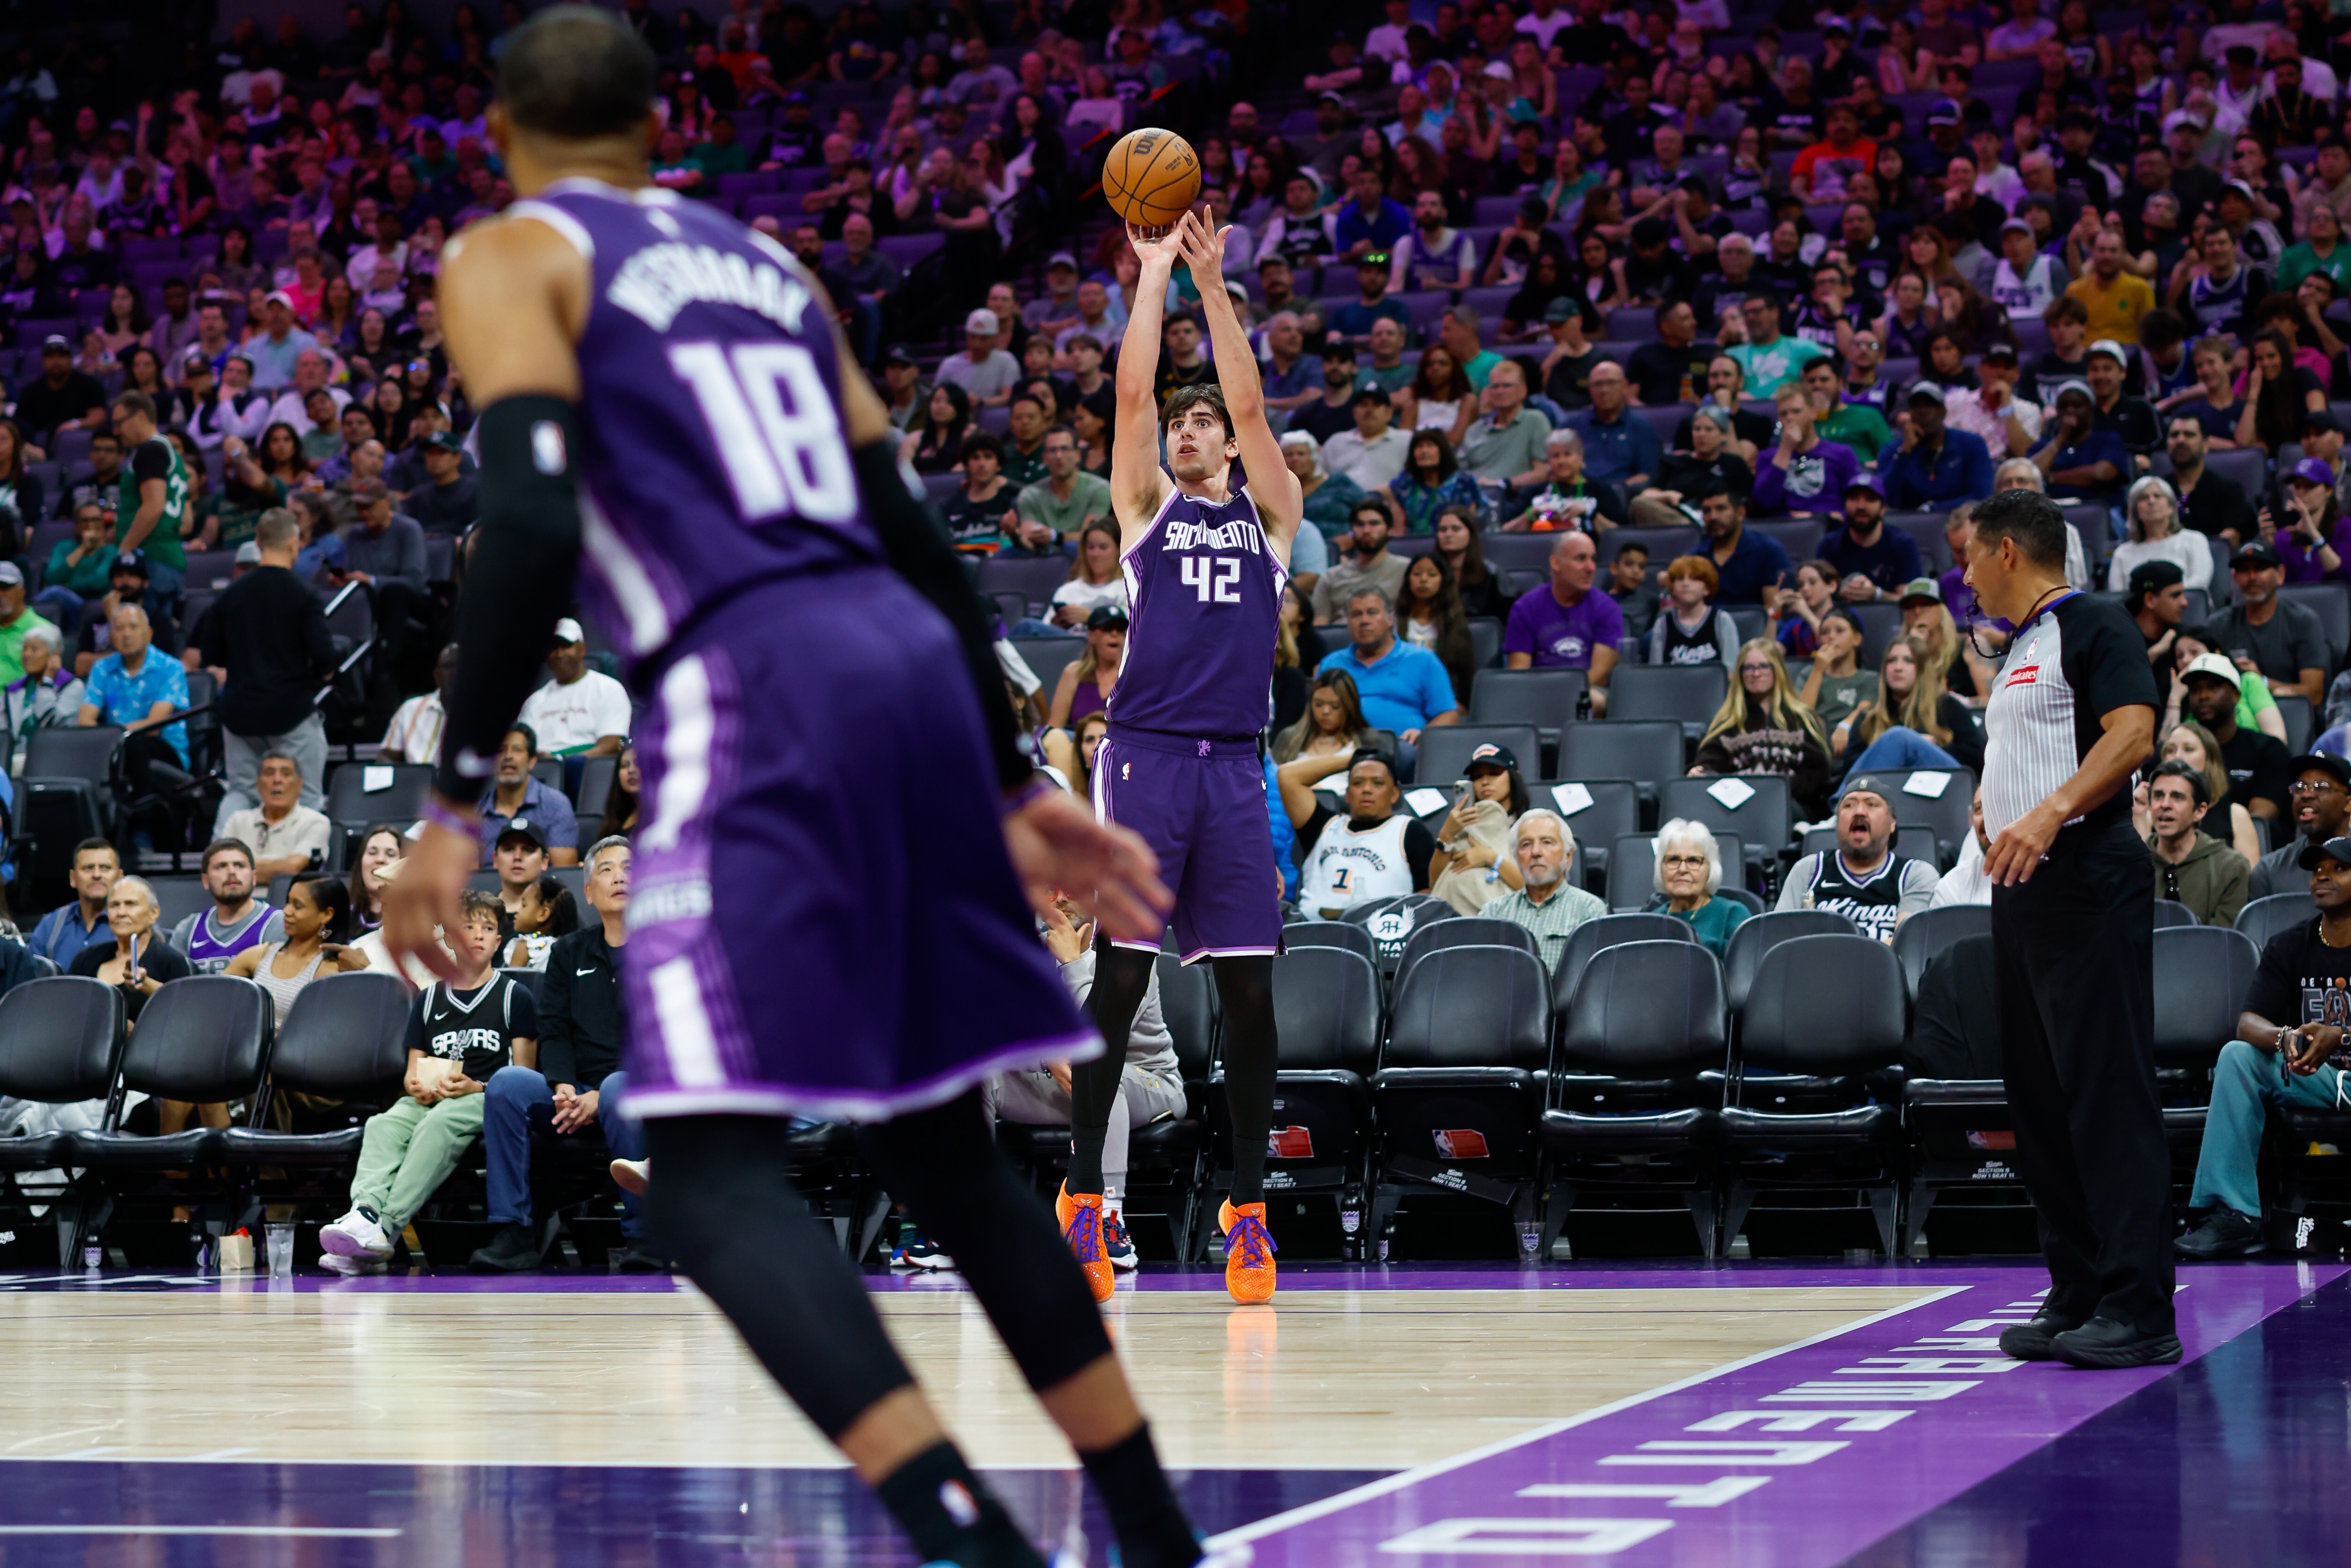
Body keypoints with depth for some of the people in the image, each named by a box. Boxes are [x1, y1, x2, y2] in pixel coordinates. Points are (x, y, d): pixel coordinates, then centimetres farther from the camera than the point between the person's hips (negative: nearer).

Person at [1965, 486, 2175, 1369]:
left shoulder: (2091, 626, -7)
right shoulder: (2022, 650, 22)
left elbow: (2133, 732, -20)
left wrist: (2050, 815, -30)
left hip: (2084, 881, -10)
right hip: (2023, 892, 10)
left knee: (2108, 1090, -12)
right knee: (2040, 1097, 9)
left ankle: (2140, 1309, -15)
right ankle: (2077, 1295, 14)